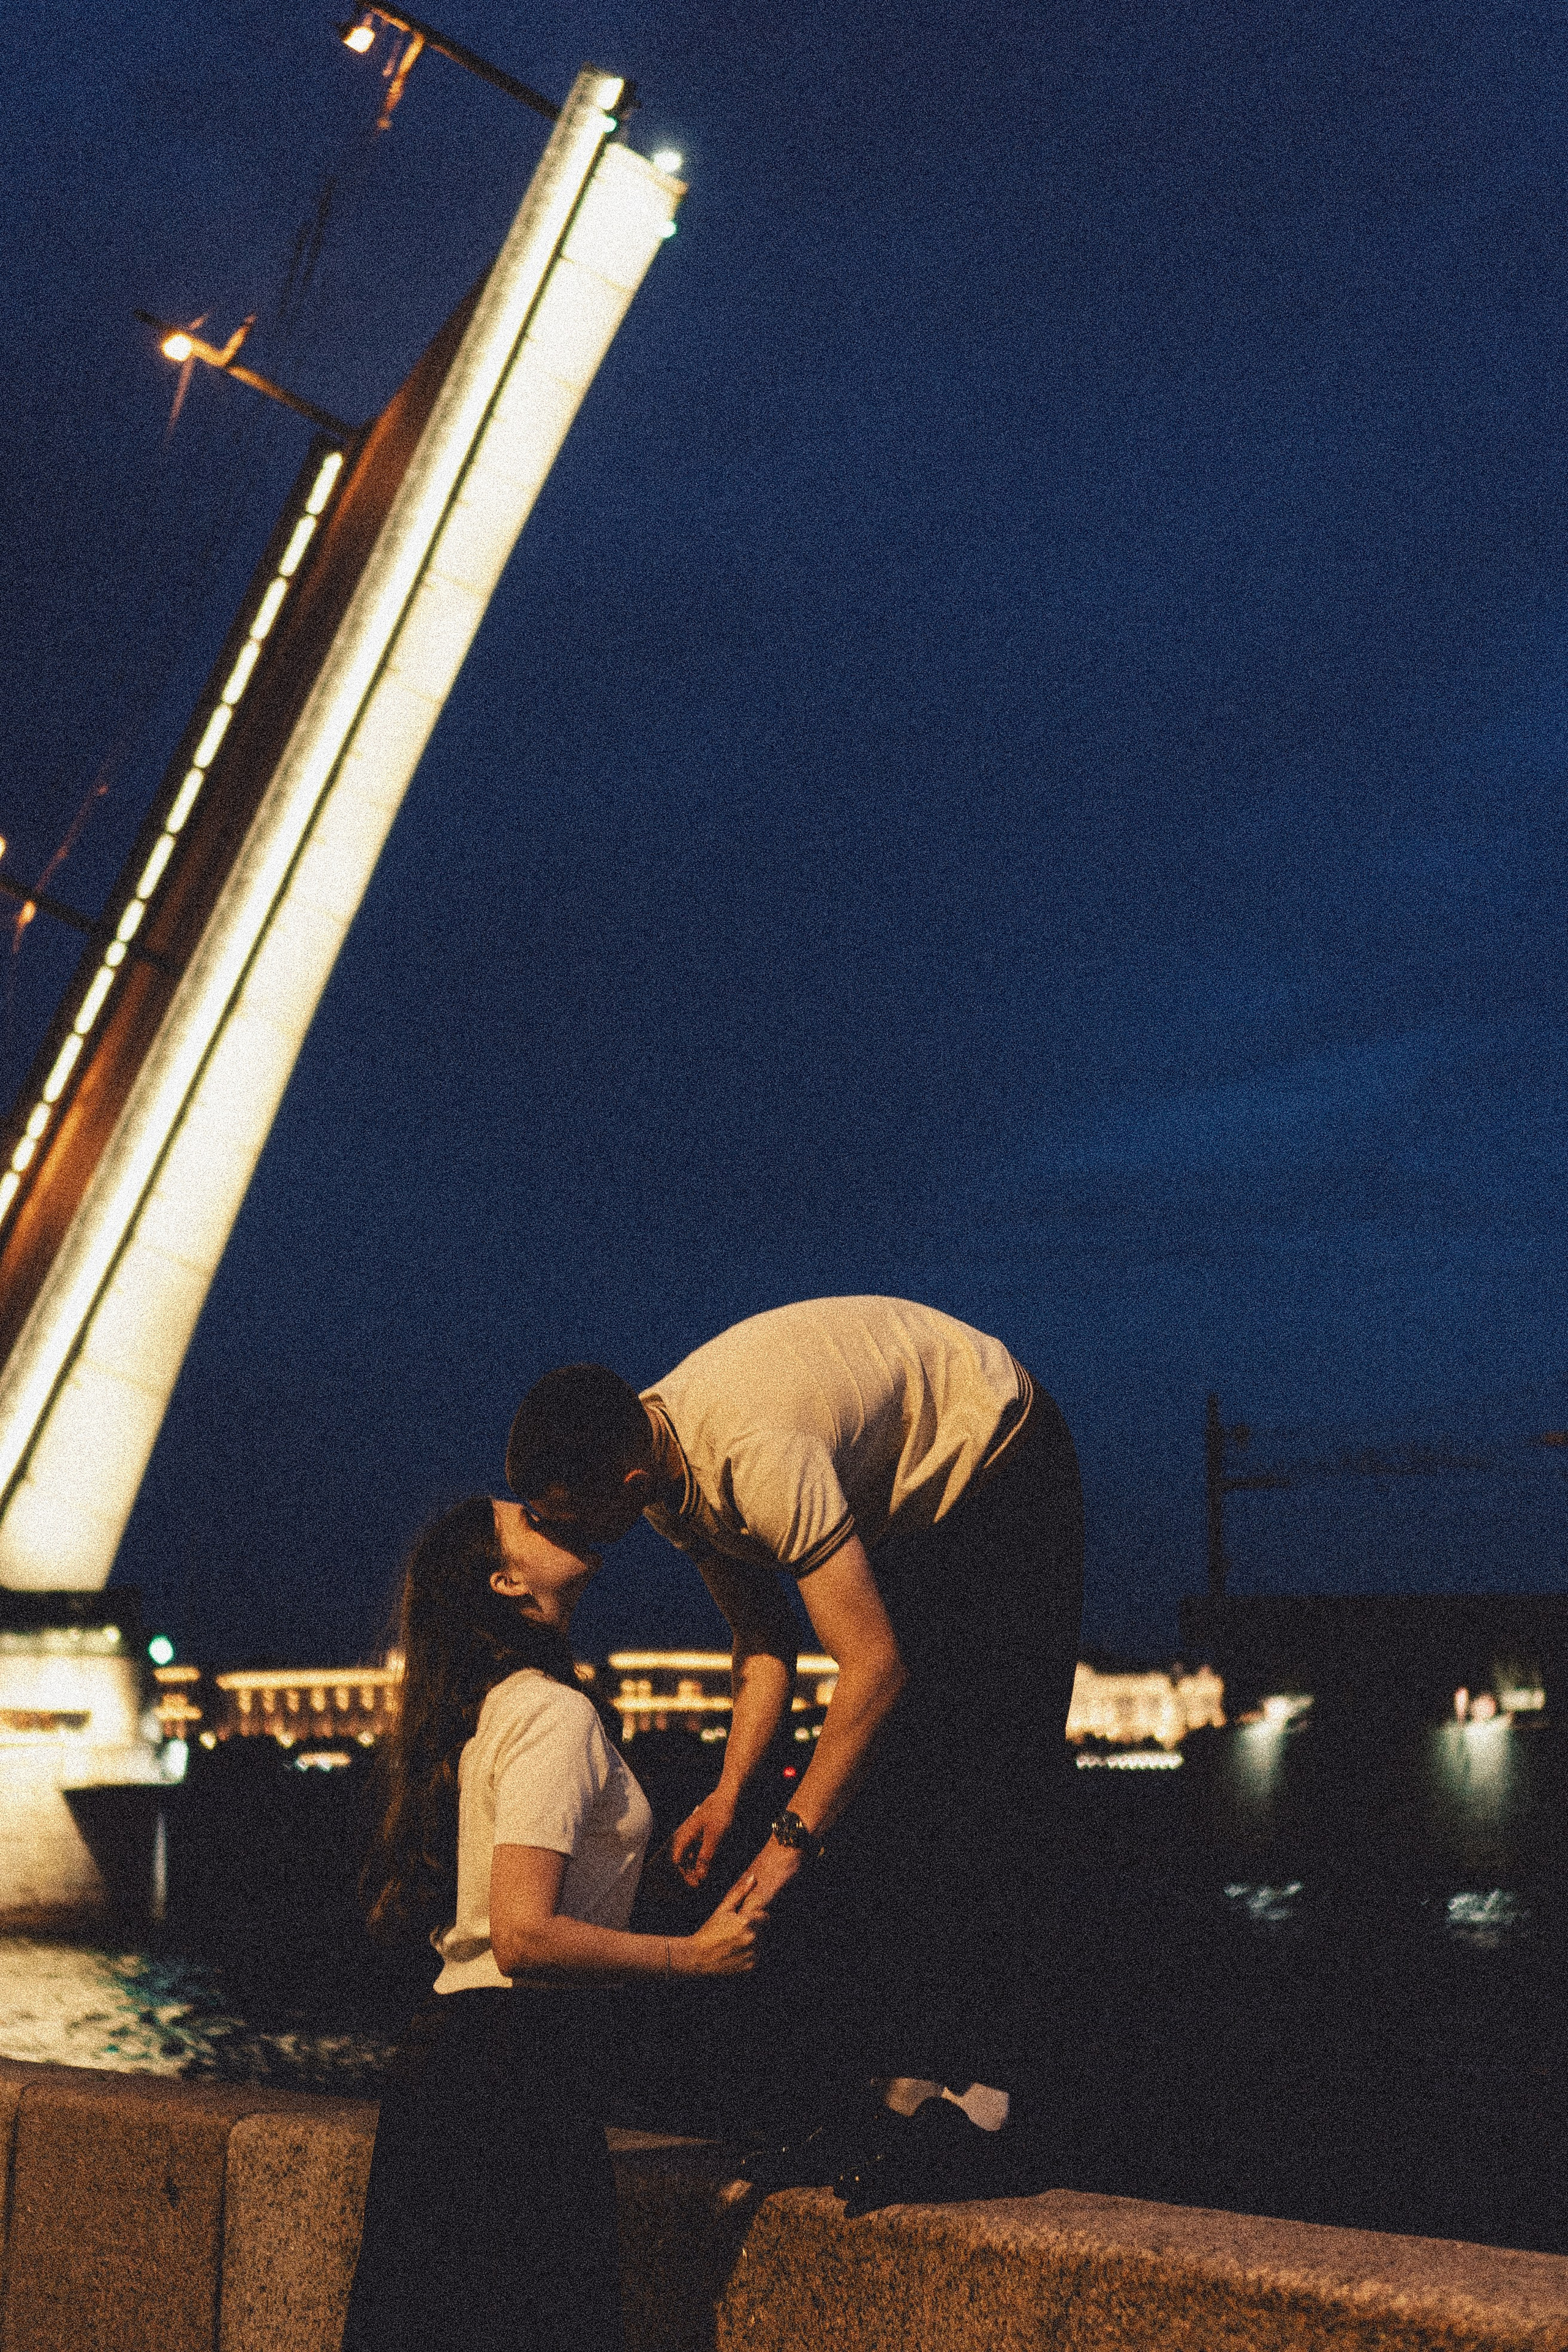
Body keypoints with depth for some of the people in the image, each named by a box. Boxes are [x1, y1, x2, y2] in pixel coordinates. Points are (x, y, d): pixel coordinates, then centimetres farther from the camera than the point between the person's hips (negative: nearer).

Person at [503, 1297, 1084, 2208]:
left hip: (1002, 1473, -8)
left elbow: (876, 1664, -36)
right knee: (875, 1778, 1)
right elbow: (766, 1642, 0)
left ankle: (981, 2106, -17)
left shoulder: (762, 1456, -38)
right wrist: (729, 1793, -11)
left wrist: (793, 1836, -33)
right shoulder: (667, 1464, -9)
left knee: (980, 1791, -15)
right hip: (907, 1507, 9)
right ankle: (899, 2078, 3)